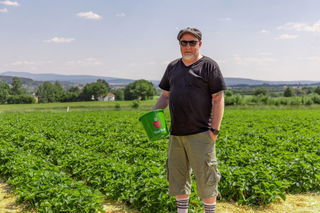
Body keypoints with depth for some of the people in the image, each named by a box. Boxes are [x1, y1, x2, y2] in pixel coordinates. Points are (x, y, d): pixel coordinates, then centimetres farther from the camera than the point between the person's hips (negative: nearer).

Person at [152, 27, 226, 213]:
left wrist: (214, 130, -12)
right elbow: (165, 95, 19)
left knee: (205, 178, 1)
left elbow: (218, 99, -7)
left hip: (200, 134, -6)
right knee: (177, 176, 13)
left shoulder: (209, 65, -3)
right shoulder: (173, 67, 14)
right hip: (176, 133, 6)